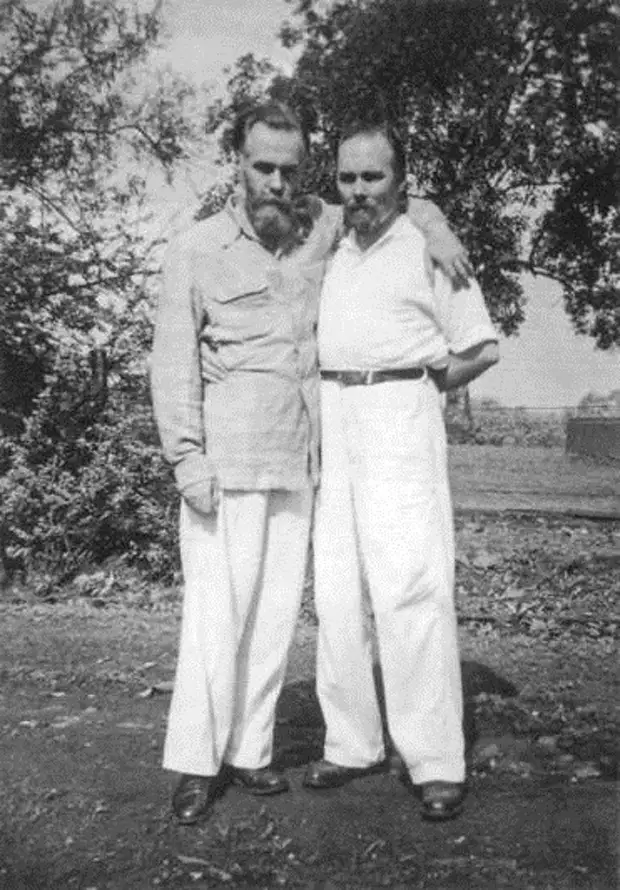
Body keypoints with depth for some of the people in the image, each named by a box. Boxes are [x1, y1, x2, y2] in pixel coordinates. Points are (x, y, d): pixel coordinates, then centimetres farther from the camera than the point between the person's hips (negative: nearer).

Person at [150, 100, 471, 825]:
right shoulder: (196, 249, 1)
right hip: (227, 457, -4)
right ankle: (195, 763, 6)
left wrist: (432, 222, 4)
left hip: (298, 458, 4)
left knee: (277, 608, 6)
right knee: (219, 607, -6)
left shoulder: (320, 227, 11)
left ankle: (249, 749, 17)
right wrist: (187, 458, -11)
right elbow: (172, 360, -3)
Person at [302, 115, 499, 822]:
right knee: (335, 591, 4)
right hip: (331, 424, 6)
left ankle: (436, 762, -4)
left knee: (410, 588, -11)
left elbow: (482, 348, 3)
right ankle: (353, 744, 13)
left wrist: (412, 390, 3)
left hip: (400, 419, -5)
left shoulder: (428, 249, 2)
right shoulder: (329, 254, 17)